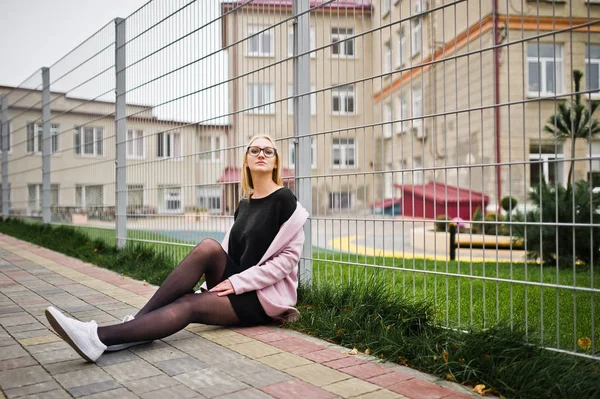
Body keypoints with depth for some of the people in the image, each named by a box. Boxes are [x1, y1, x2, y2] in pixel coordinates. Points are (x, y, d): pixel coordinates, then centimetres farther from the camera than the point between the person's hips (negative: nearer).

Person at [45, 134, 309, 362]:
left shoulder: (285, 201, -7)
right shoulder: (244, 204, 14)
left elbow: (289, 257, -13)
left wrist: (238, 283, -18)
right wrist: (222, 282, -2)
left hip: (266, 295, -5)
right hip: (236, 285, 5)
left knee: (189, 306, -28)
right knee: (208, 248, -24)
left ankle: (101, 337, -36)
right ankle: (137, 322, -24)